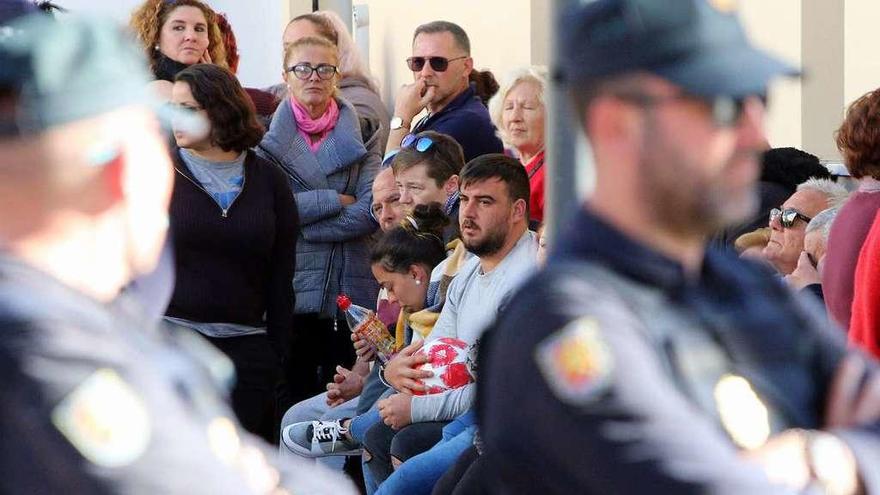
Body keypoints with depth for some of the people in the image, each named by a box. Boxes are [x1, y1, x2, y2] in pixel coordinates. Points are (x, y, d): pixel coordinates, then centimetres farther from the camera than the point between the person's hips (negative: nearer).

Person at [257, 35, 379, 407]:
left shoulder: (358, 138, 8)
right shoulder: (268, 139, 6)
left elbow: (371, 211, -5)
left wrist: (300, 220, -9)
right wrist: (333, 201, -8)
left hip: (349, 290, 1)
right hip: (289, 290, -1)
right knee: (291, 406, 0)